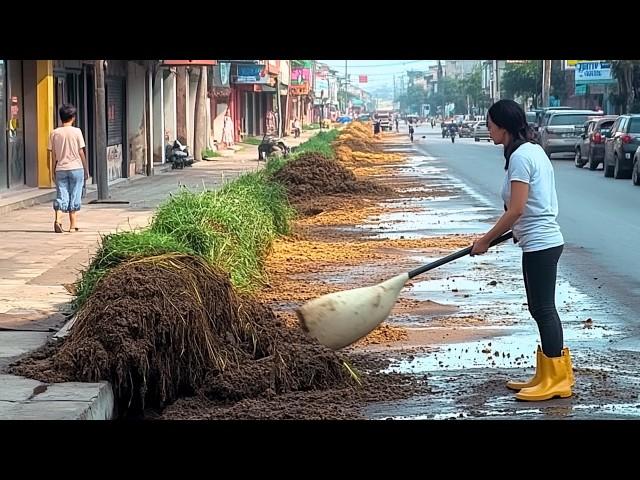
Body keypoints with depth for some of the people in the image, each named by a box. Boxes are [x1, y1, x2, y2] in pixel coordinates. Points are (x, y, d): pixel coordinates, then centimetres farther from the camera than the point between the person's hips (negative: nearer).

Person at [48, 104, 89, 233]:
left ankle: (58, 219, -17)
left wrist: (54, 171, 12)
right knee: (74, 197, 6)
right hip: (76, 168, -2)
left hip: (60, 169, 2)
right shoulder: (76, 131, -6)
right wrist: (86, 170, 6)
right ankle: (73, 225, 8)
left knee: (61, 197, 4)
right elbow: (81, 152, -3)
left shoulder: (54, 133, 1)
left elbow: (53, 155, 3)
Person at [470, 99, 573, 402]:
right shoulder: (533, 150, 13)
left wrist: (486, 240, -12)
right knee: (542, 309, 13)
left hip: (539, 244, -10)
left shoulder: (520, 156, -17)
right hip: (543, 240, 10)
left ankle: (557, 380, 1)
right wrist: (515, 231, 21)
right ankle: (549, 376, 19)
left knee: (543, 309, -4)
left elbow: (516, 210, -19)